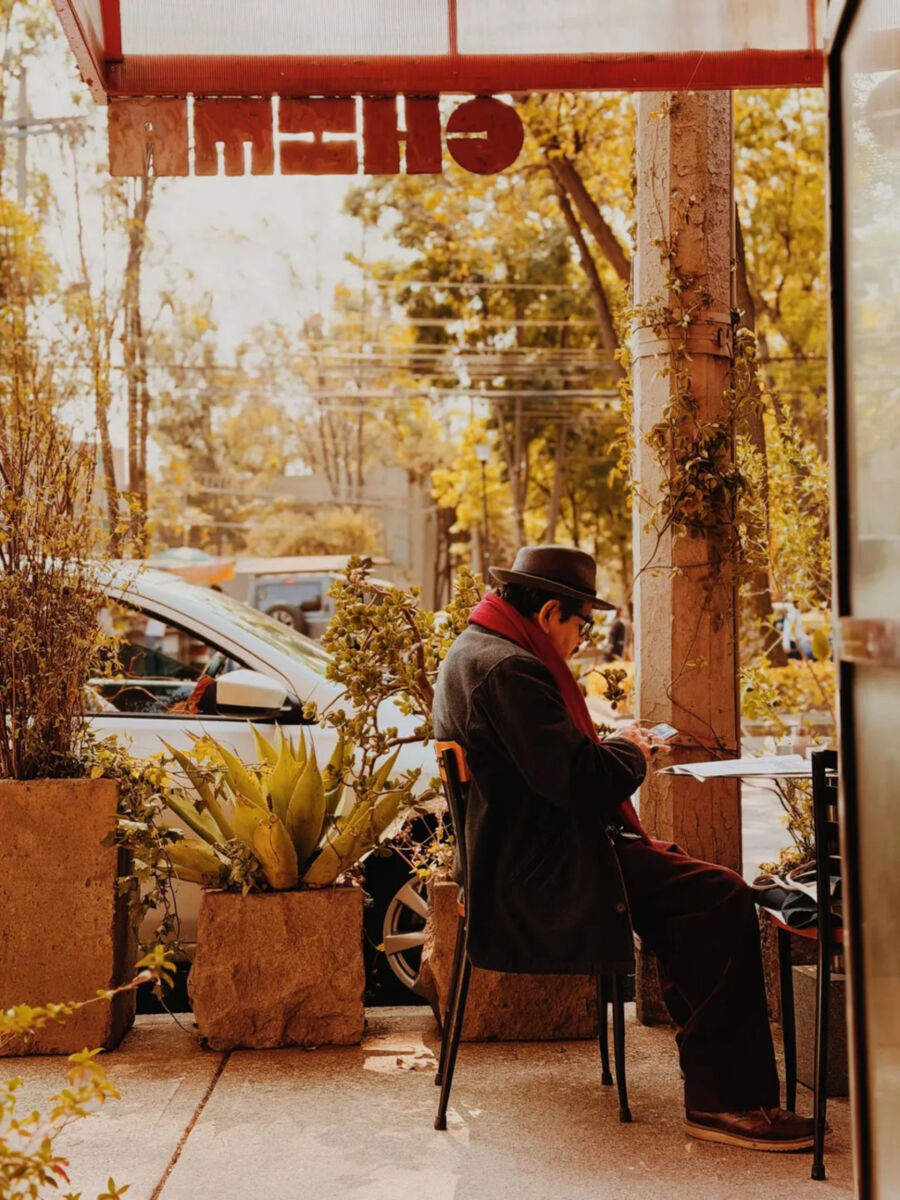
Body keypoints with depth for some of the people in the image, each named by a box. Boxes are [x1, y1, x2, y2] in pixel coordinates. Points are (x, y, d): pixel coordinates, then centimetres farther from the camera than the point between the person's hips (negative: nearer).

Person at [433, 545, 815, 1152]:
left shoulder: (473, 653, 17)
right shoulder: (509, 668, -19)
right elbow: (577, 781, -24)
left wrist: (610, 747, 13)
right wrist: (629, 750, -5)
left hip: (517, 864, 12)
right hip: (546, 876, -12)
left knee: (698, 884, 13)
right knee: (723, 896, -15)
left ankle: (718, 1082, 14)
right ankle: (726, 1099, -8)